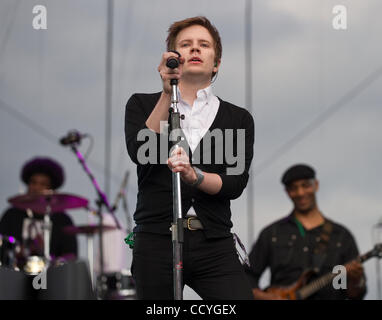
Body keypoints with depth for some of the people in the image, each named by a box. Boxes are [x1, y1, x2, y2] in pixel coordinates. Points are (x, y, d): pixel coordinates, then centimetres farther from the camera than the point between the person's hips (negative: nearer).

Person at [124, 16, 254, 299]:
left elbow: (236, 183, 2)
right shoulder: (143, 105, 12)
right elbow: (140, 153, -8)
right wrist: (168, 94, -14)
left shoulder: (239, 119, 14)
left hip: (215, 246, 1)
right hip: (156, 241, -1)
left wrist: (195, 176, -18)